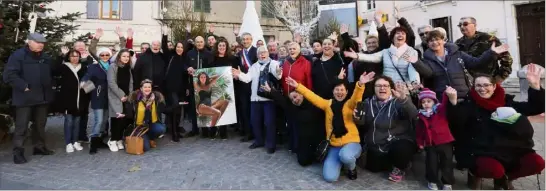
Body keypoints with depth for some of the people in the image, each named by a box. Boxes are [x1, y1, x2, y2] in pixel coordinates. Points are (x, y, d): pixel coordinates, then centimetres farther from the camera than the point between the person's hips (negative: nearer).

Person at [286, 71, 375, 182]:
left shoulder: (350, 104, -1)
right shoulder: (328, 104, 8)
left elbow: (356, 98, -22)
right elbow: (312, 97, 0)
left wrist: (360, 84, -42)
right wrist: (297, 86, -9)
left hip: (351, 142, -3)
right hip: (334, 145, 3)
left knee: (345, 156, -39)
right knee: (329, 177, -13)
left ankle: (352, 168, 1)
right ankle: (341, 160, 22)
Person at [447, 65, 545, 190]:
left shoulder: (506, 101, 10)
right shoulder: (469, 104, -2)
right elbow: (456, 122, -19)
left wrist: (535, 86, -8)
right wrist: (453, 102, -37)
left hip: (511, 149, 5)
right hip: (482, 153, -5)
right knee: (495, 169, -33)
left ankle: (504, 178, 12)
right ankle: (474, 174, 6)